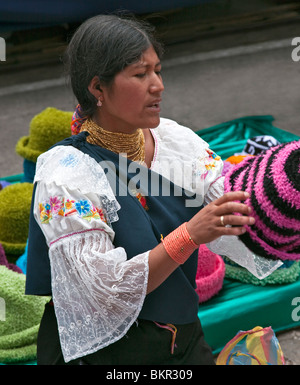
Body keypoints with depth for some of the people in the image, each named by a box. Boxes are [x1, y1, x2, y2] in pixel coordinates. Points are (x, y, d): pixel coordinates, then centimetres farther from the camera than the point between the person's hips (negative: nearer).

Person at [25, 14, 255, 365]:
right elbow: (102, 290, -24)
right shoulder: (66, 174, -20)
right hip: (105, 352, -5)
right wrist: (190, 234, -32)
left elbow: (237, 201, -9)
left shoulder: (174, 138, -4)